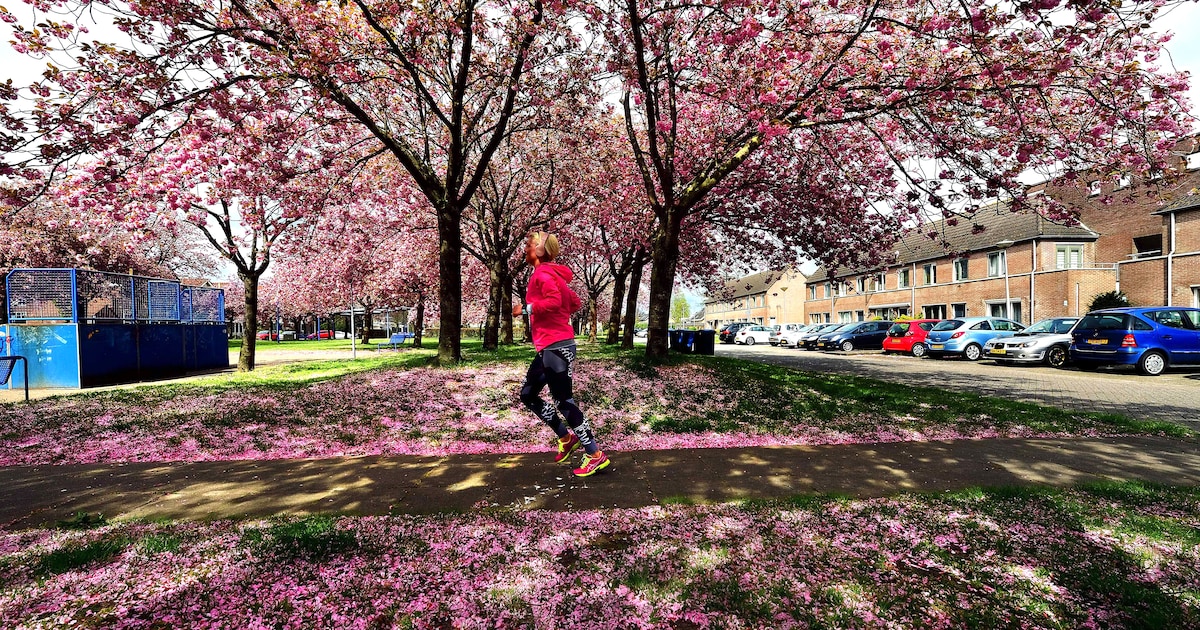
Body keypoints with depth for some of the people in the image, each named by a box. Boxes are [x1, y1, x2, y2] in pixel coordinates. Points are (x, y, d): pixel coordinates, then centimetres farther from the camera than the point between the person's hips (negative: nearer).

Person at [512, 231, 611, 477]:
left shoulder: (542, 274, -11)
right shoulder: (551, 274, 17)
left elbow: (554, 301, -28)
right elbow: (575, 303, 21)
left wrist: (527, 308, -18)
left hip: (556, 346, -10)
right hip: (549, 347, 10)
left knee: (563, 401, -6)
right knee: (528, 394, 16)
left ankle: (595, 455, 1)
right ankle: (566, 438, 22)